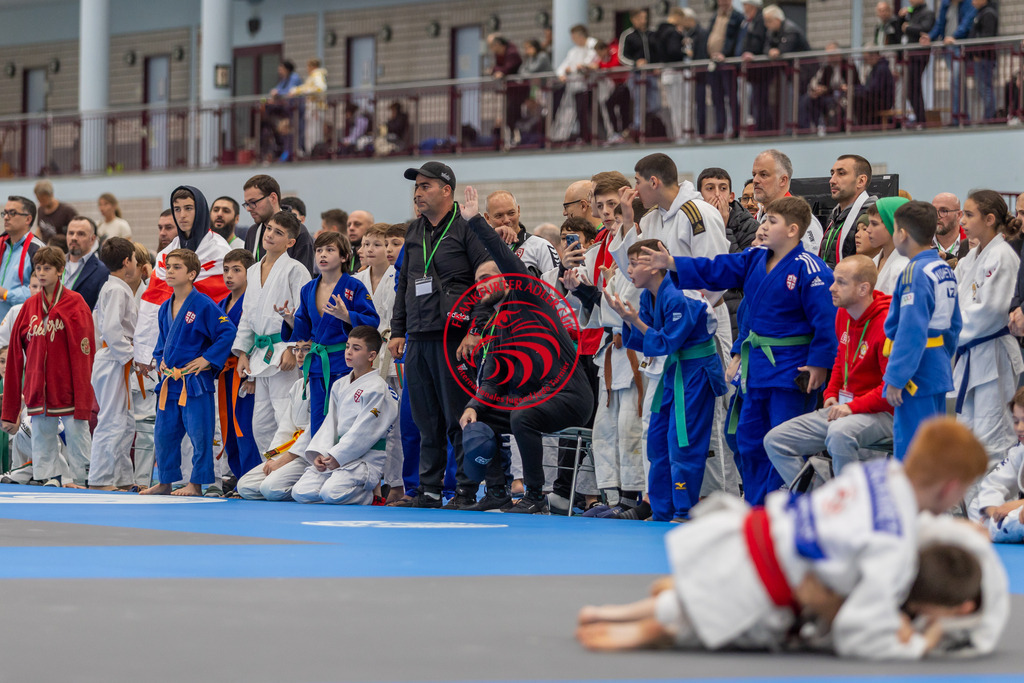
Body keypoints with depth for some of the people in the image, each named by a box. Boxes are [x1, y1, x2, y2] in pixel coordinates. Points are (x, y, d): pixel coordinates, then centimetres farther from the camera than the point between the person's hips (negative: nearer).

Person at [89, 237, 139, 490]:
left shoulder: (110, 288, 16)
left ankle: (122, 477, 18)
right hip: (114, 363, -10)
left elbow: (99, 322, 23)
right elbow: (112, 329, -23)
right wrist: (130, 355, -16)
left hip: (115, 362, 10)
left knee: (125, 423, 14)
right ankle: (100, 479, -7)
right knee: (111, 422, -9)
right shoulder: (117, 290, -14)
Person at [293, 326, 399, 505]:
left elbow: (363, 431, -14)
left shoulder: (377, 388, -9)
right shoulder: (339, 385, 15)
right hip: (336, 456, 7)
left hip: (365, 457, -7)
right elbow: (330, 423, 13)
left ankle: (370, 494, -2)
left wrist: (337, 457, -14)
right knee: (300, 493, -8)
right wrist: (320, 453, -3)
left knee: (331, 493, -30)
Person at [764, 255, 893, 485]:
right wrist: (831, 393, 11)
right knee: (774, 441, -1)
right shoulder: (843, 313, 8)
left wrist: (854, 406, -23)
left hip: (881, 414, -9)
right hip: (843, 408, 9)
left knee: (839, 434, -41)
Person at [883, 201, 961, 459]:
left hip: (917, 376, -9)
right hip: (939, 369, 9)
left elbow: (911, 332, -22)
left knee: (910, 450, -6)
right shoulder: (945, 270, 10)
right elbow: (954, 325, 17)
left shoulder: (915, 273, -17)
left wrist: (895, 379, -19)